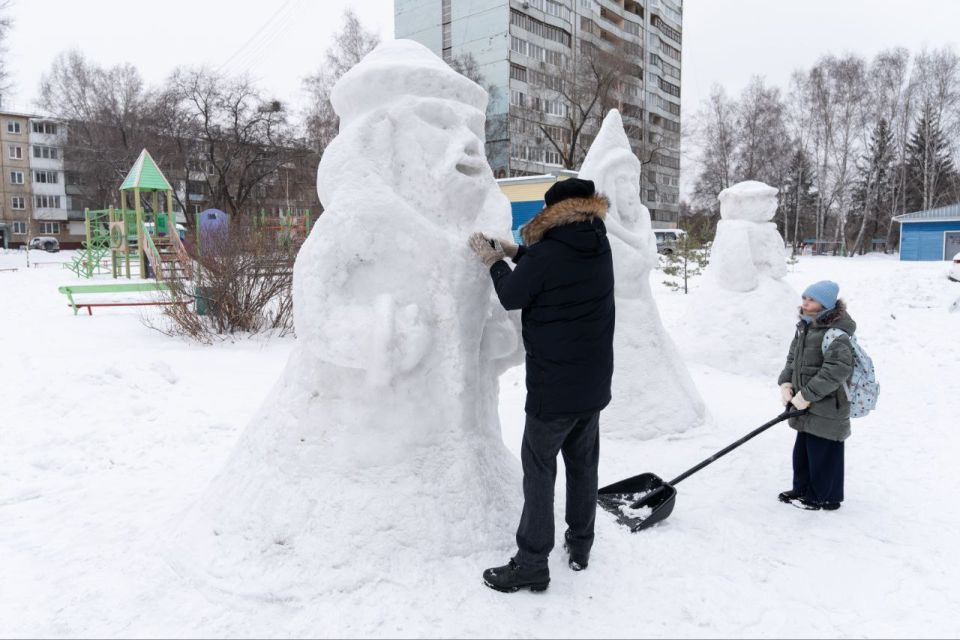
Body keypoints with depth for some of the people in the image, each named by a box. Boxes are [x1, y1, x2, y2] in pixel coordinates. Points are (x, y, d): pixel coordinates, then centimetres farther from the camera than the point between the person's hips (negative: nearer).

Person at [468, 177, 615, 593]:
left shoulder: (546, 254, -20)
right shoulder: (600, 248, 2)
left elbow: (511, 296, -6)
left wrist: (494, 262, 10)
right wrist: (516, 253, 12)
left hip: (552, 387, -7)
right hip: (593, 384, 7)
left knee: (539, 471, 3)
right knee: (583, 465, 18)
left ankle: (532, 564, 11)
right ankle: (580, 545, 33)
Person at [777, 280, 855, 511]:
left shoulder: (836, 334, -21)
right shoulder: (805, 328, 8)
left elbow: (838, 370, -29)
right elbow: (792, 359, 15)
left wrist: (807, 395, -26)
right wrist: (786, 384, -2)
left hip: (827, 409, -9)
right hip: (807, 408, 9)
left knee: (824, 454, 5)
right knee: (802, 451, 20)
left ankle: (823, 497, 20)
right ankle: (802, 489, 35)